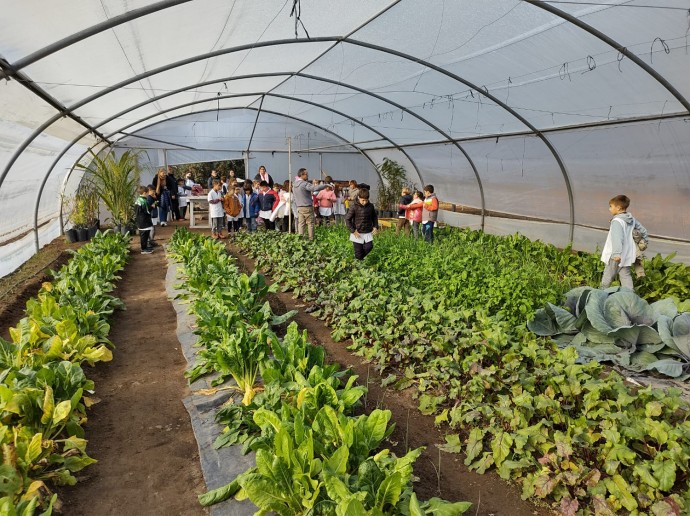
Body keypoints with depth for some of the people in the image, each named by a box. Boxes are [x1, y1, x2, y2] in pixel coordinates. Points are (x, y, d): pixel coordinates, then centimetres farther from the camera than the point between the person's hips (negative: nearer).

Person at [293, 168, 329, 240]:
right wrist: (326, 185, -18)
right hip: (307, 207, -7)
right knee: (310, 223, 1)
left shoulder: (294, 185, 11)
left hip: (299, 207, 7)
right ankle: (311, 239, 1)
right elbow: (315, 188, -27)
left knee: (301, 223, 6)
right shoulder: (305, 184, -15)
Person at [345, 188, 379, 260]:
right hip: (357, 233, -3)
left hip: (368, 233, 3)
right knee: (358, 251, 2)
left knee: (369, 247, -9)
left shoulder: (371, 206, 1)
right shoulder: (354, 207, -12)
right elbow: (347, 219, -10)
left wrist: (375, 227, 4)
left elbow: (374, 217, 17)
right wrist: (353, 231, -14)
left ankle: (360, 257, 17)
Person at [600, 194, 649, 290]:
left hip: (616, 257, -8)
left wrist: (617, 253, -34)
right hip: (627, 255, 8)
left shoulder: (617, 221, -18)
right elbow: (642, 230, 24)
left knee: (608, 276, 3)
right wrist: (645, 240, 41)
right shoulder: (631, 219, 10)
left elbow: (617, 238, -28)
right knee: (626, 276, 10)